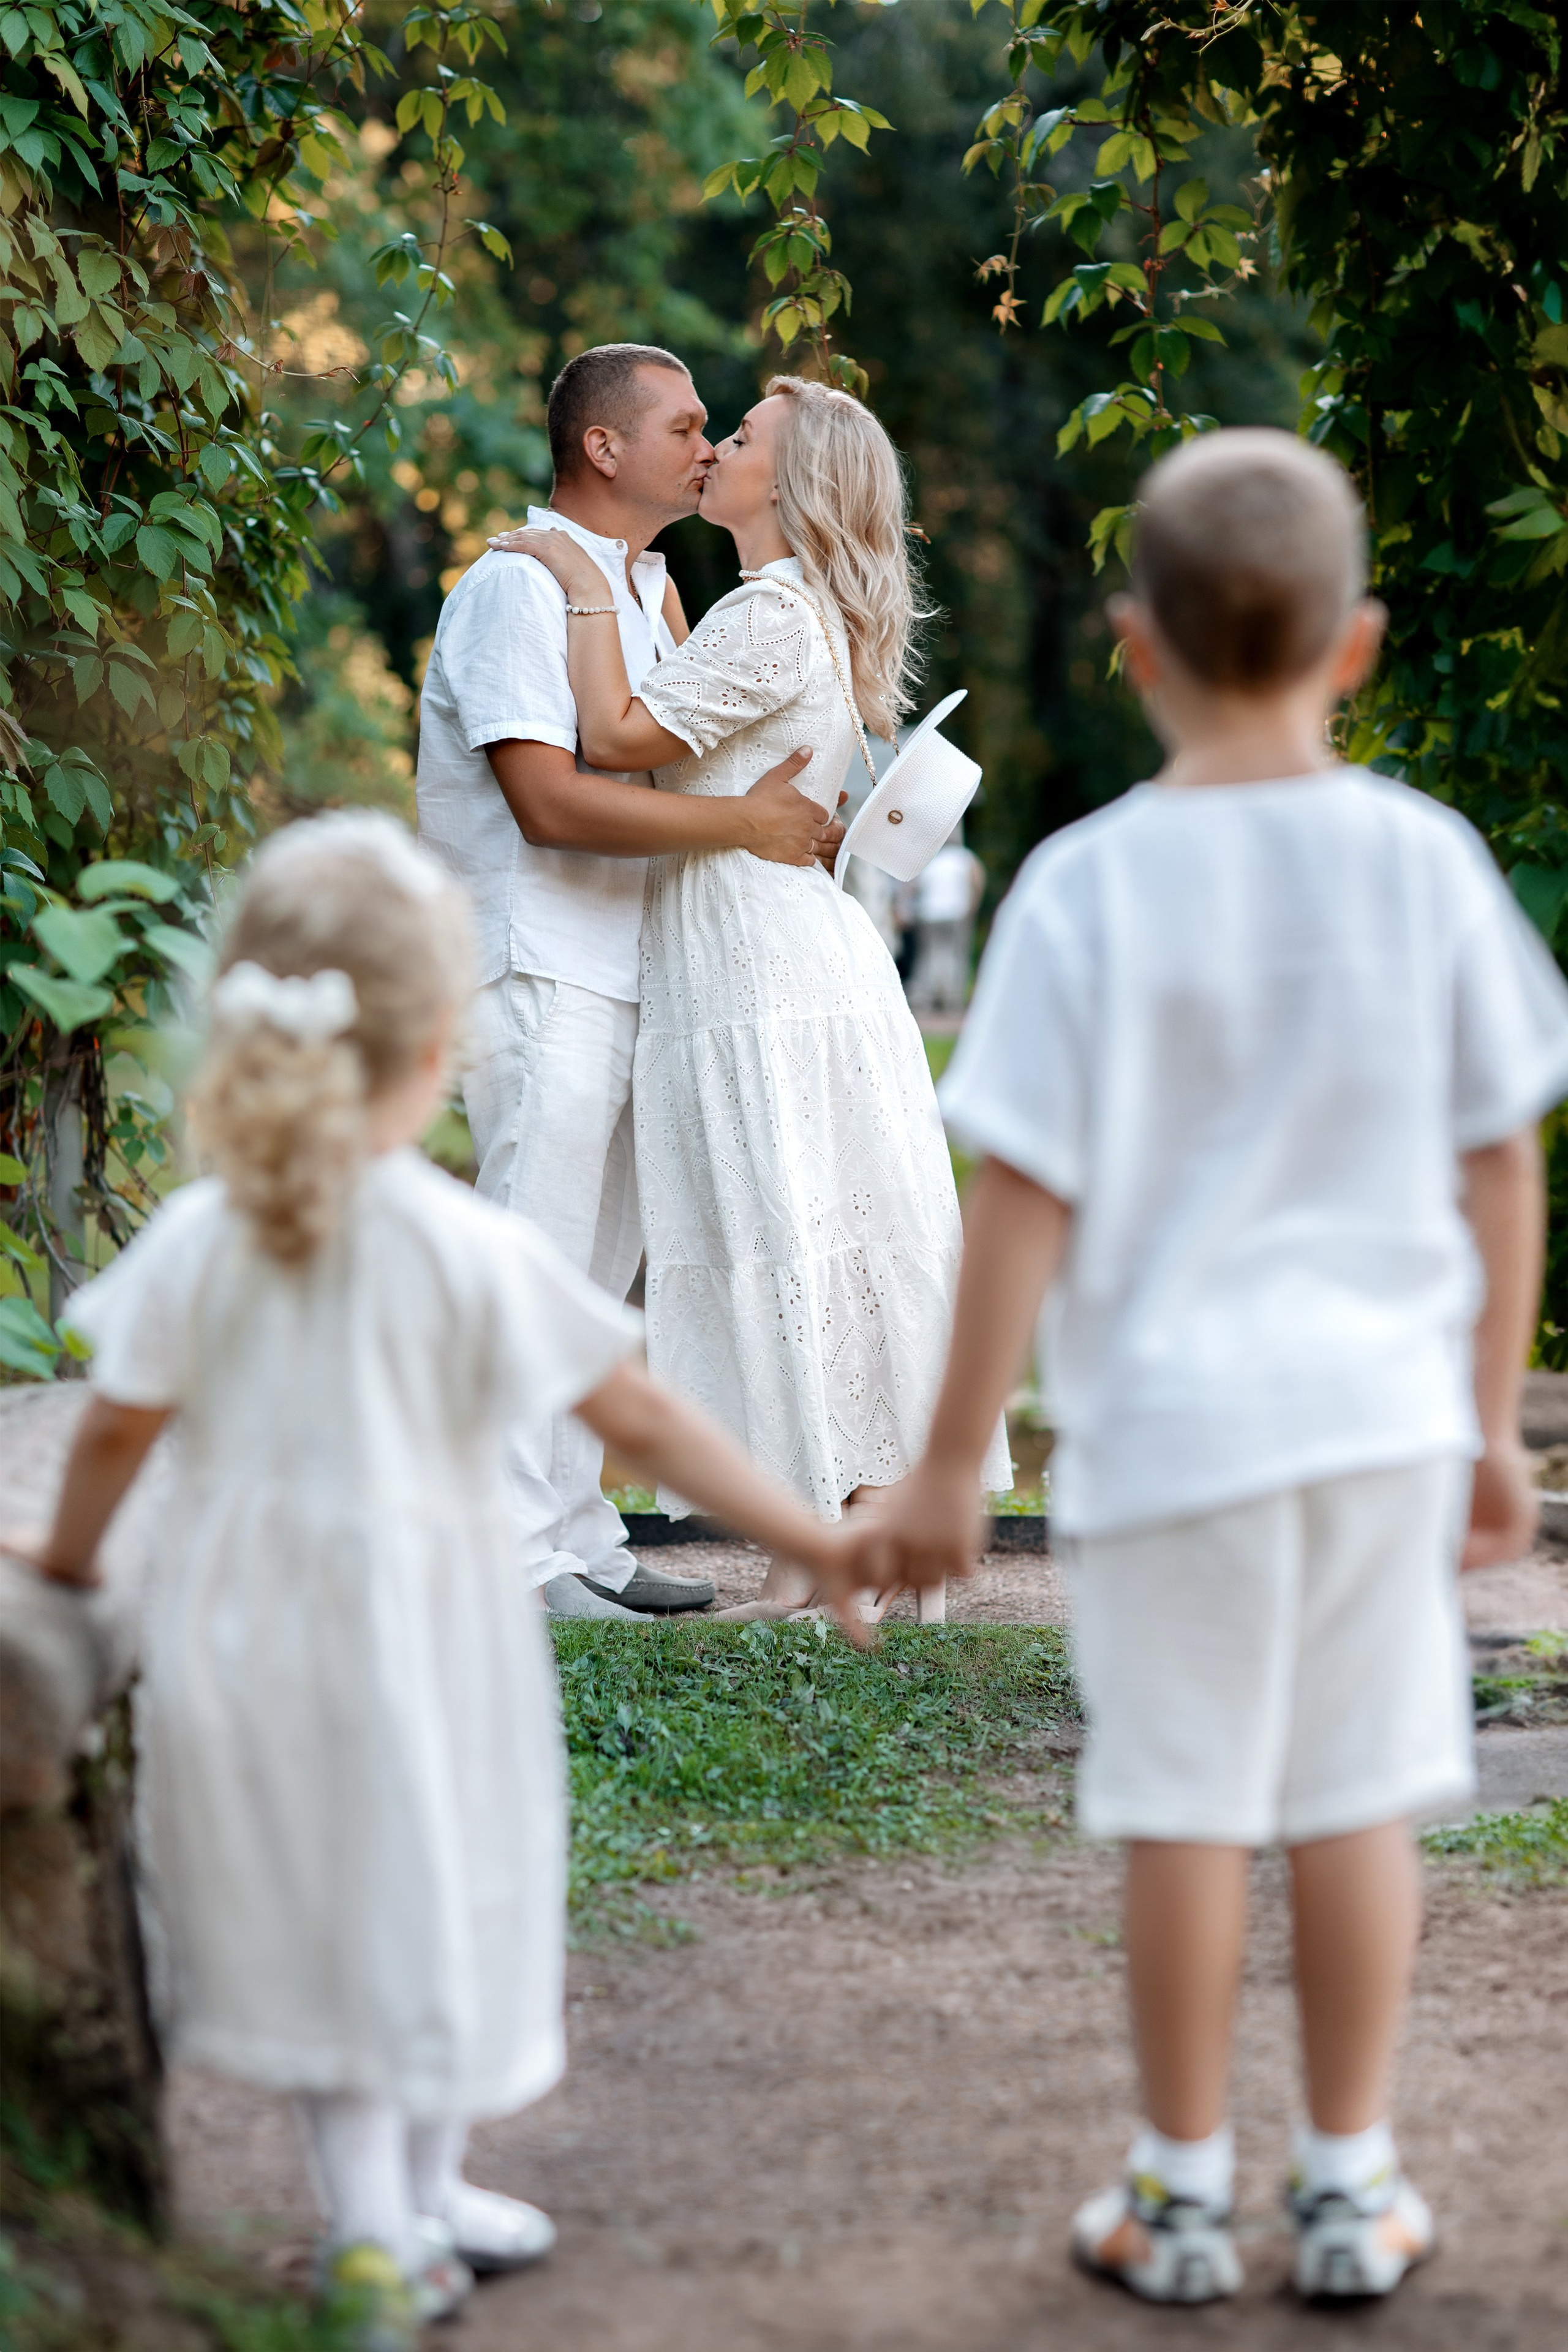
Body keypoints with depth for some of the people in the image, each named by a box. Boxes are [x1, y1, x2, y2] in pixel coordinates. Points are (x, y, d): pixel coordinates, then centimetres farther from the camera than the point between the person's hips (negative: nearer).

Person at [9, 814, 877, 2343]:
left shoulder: (198, 1239, -9)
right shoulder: (471, 1253, -17)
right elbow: (639, 1424, -14)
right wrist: (810, 1539, -6)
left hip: (245, 1624, 3)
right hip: (417, 1627, -3)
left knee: (309, 1903, 16)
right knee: (428, 1887, 16)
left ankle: (372, 2219, 14)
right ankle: (423, 2201, 31)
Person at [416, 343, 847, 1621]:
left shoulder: (649, 590, 17)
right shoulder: (518, 586, -12)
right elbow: (550, 799, -22)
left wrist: (815, 830, 8)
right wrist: (745, 824, -19)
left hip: (625, 976, 10)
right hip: (539, 974, -9)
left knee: (600, 1267, 12)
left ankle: (580, 1539, 18)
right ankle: (515, 1555, -4)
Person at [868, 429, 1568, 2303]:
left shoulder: (1088, 885, -10)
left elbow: (1024, 1201, -10)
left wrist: (949, 1461, -1)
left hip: (1172, 1412, -2)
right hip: (1383, 1401, 3)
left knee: (1186, 1811, 7)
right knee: (1360, 1798, 12)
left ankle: (1181, 2196, 19)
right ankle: (1349, 2185, 22)